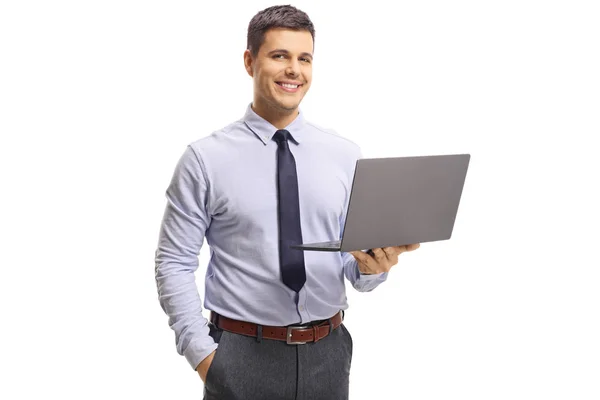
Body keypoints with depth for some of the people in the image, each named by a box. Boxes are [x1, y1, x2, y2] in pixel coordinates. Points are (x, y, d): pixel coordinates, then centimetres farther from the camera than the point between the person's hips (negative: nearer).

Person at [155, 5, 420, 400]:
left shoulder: (346, 155, 2)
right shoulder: (205, 159, -6)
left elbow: (356, 267, 5)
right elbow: (174, 265, -4)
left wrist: (373, 264, -17)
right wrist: (203, 353, -10)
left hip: (328, 352, 3)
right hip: (242, 354, -2)